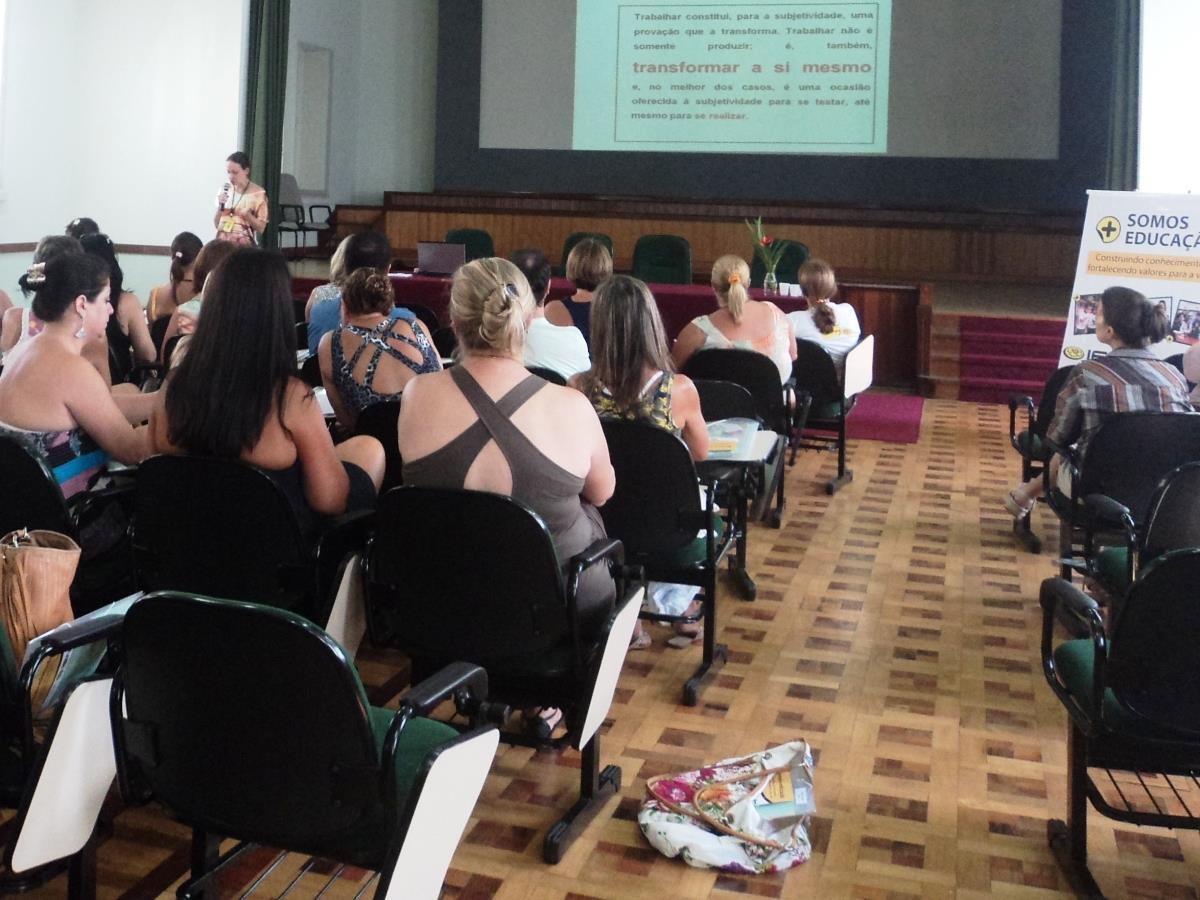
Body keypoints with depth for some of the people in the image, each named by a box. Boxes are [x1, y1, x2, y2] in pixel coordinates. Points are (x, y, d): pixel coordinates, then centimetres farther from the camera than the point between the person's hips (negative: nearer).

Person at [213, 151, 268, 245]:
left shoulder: (258, 194, -5)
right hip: (222, 242, 4)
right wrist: (220, 206, -6)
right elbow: (216, 224, 10)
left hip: (243, 244, -4)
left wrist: (247, 214, -18)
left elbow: (261, 228, -3)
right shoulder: (225, 190, 8)